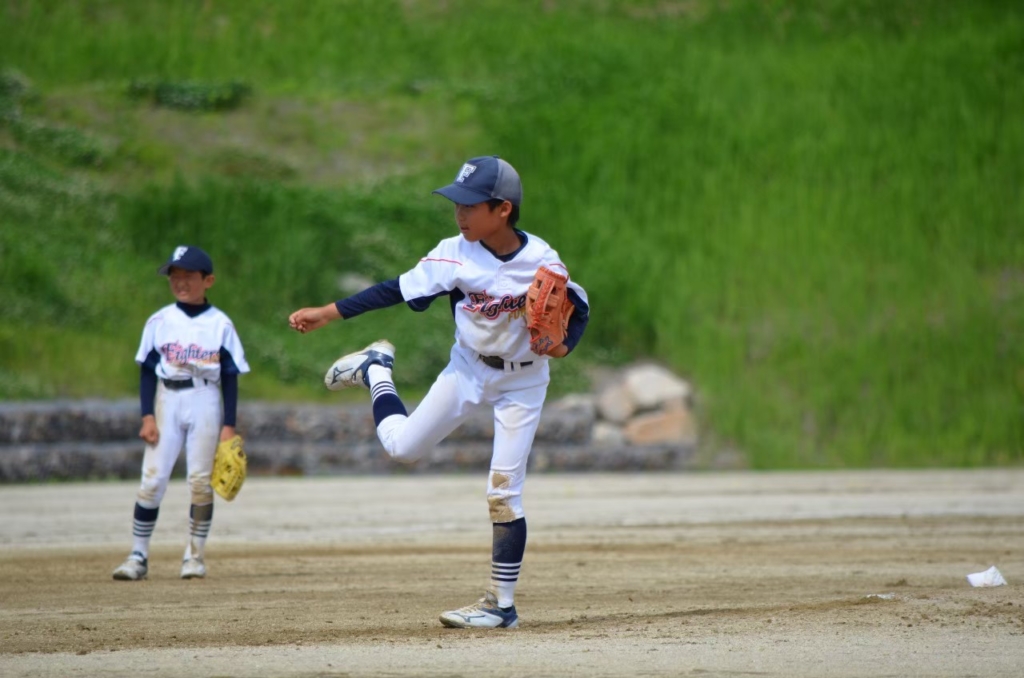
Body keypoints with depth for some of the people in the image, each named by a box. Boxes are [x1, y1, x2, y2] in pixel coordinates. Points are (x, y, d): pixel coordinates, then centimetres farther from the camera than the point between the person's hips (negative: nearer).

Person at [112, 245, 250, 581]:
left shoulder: (220, 324, 1)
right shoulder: (159, 322, 4)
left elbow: (230, 378, 3)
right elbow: (147, 371, 6)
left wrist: (229, 425, -2)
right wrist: (147, 416, -3)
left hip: (205, 402, -1)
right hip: (167, 399, 1)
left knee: (201, 481, -3)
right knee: (152, 479, -4)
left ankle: (195, 554, 8)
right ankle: (138, 555, -1)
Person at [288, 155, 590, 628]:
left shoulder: (542, 261, -22)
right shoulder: (453, 255, -18)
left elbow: (578, 310, -8)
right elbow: (398, 290, -13)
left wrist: (563, 345, -30)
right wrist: (328, 313, -16)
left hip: (522, 381, -2)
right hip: (468, 370, 2)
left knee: (504, 492, -6)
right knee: (402, 446, -1)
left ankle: (501, 604, 3)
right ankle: (375, 368, 31)